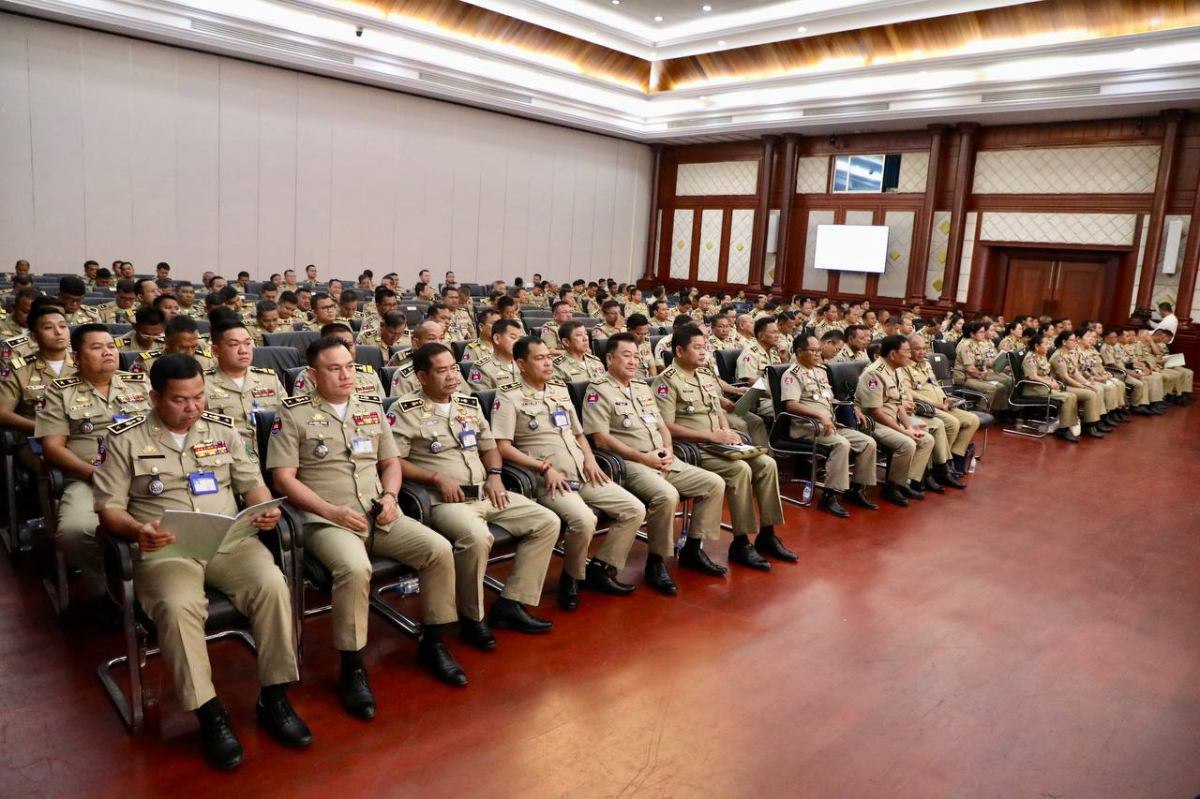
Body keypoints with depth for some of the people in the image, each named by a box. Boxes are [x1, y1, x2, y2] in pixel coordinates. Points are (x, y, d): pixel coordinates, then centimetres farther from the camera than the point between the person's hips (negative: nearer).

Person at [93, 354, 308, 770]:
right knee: (179, 607, -34)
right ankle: (210, 714, -17)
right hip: (165, 549, -2)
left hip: (230, 541, 3)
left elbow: (252, 482, 14)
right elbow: (108, 506, 0)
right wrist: (137, 530, -21)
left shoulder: (222, 428, 12)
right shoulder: (126, 438, 2)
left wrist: (266, 509, -7)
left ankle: (274, 698, -12)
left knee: (272, 585, -26)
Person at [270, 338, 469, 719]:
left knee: (439, 549, -15)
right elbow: (284, 478, -6)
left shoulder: (372, 406, 14)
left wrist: (390, 496, -3)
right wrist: (334, 511, -15)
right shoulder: (293, 413, -1)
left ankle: (433, 643, 4)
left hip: (379, 516, 5)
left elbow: (391, 462, 19)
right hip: (326, 521, -5)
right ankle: (352, 668, -15)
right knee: (355, 568, -35)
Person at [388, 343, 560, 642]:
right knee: (476, 537, -37)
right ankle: (472, 617, -12)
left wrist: (494, 476, 4)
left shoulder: (470, 404, 17)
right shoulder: (406, 410, -3)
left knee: (547, 522, -6)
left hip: (485, 494, 7)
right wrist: (437, 478, -17)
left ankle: (511, 604, -2)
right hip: (443, 501, -7)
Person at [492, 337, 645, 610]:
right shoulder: (509, 399, -2)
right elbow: (502, 447, -11)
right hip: (548, 481, -7)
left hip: (583, 475, 7)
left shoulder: (561, 391, 19)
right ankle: (572, 577, -5)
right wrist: (545, 467, -16)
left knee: (635, 509, -6)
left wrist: (589, 458, 6)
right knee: (584, 520, -33)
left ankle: (601, 569, 7)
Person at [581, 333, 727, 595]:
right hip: (629, 464, -8)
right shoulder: (598, 391, -4)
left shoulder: (643, 387, 20)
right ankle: (656, 562, -14)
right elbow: (601, 438, -13)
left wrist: (667, 450, 0)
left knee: (714, 484, -3)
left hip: (664, 462, 8)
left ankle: (692, 550, 9)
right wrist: (643, 457, -16)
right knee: (666, 495, -34)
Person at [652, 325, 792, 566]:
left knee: (767, 463, -9)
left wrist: (727, 431, 1)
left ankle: (766, 535, 0)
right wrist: (710, 436, -18)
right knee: (740, 469, -28)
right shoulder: (667, 380, -9)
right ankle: (741, 543, -16)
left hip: (719, 444, 8)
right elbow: (667, 427, -16)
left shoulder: (707, 375, 16)